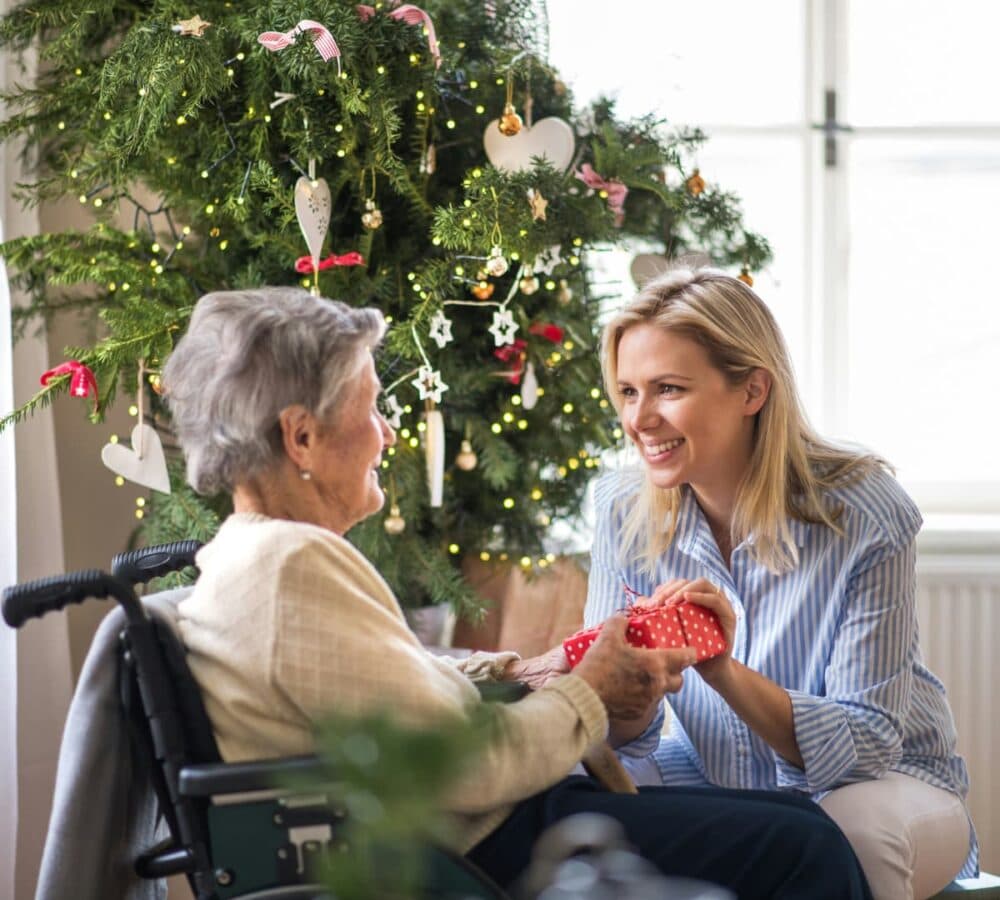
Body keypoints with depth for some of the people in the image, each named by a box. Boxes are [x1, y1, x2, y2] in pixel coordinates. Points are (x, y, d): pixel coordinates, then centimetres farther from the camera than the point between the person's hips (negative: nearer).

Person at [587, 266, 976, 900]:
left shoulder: (866, 515, -22)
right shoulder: (625, 509, -9)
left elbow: (865, 745, -22)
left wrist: (724, 672, -39)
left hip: (883, 783, -4)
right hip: (714, 779, 4)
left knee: (853, 832, -37)